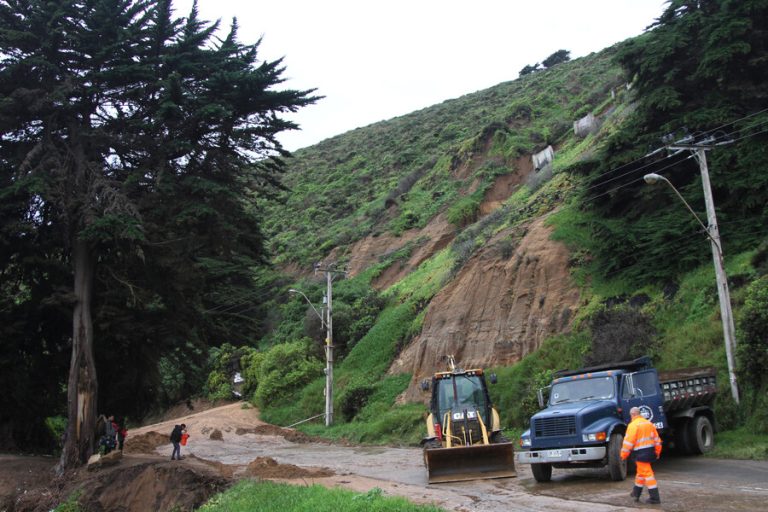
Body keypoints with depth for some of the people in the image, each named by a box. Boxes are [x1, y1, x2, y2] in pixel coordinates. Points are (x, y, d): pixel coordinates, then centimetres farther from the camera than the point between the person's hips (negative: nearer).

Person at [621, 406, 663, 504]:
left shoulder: (633, 425, -13)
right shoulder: (649, 423, 11)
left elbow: (628, 441, -15)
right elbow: (656, 438, 16)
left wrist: (623, 455, -7)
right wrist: (657, 452, 25)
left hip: (641, 453, -8)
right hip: (650, 450, 8)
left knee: (647, 473, -5)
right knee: (640, 472, 20)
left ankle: (655, 498, -7)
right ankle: (636, 493, 33)